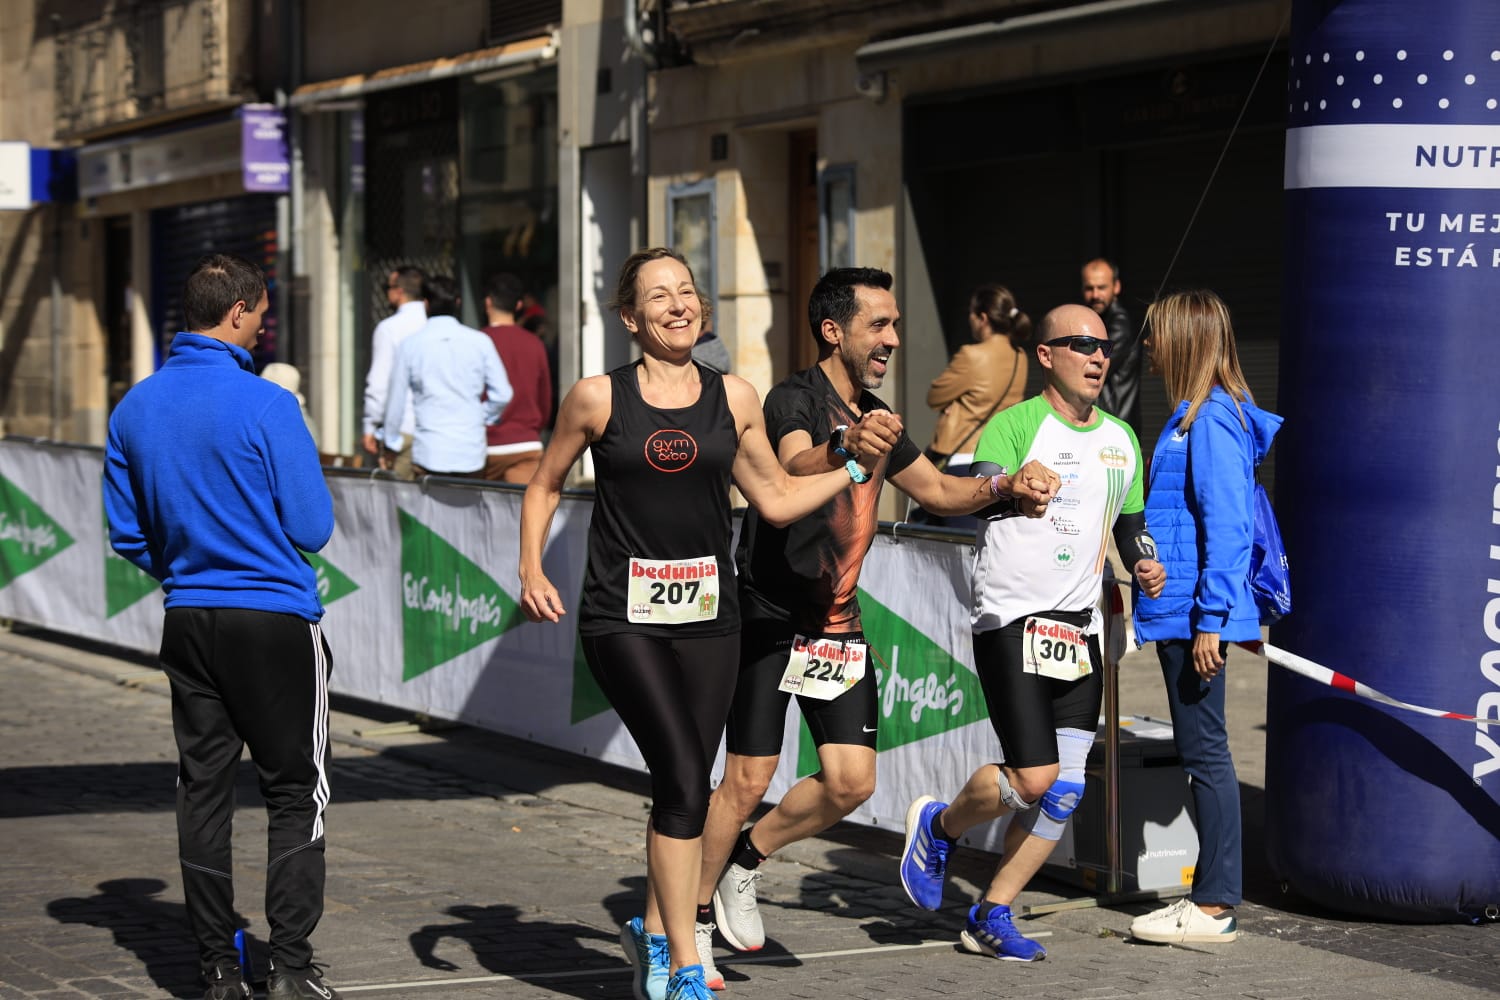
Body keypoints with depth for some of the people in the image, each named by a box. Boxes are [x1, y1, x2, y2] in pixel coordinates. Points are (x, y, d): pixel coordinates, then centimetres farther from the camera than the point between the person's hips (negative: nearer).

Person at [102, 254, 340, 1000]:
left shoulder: (134, 409, 3)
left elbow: (127, 533, 9)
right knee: (295, 790, 3)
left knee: (203, 790, 10)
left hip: (187, 622, 5)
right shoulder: (265, 406, -15)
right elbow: (312, 527, -11)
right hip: (274, 619, -5)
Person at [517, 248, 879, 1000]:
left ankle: (654, 933, 29)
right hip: (623, 617, -3)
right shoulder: (597, 398, -1)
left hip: (706, 614, 3)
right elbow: (545, 485, 12)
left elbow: (777, 500, 13)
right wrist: (532, 570, 0)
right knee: (682, 778, -15)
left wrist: (857, 468, 4)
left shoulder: (734, 398, 6)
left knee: (685, 786, 6)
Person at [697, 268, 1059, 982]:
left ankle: (746, 861, 19)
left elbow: (938, 491, 26)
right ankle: (692, 918, 11)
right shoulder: (794, 400, -13)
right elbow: (794, 469, -34)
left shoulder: (875, 418, 13)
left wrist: (1006, 486, 8)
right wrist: (846, 450, -56)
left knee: (851, 781, -4)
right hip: (769, 615, -7)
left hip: (836, 622, 7)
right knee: (748, 779, -6)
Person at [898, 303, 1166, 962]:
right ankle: (938, 827, 17)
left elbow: (1131, 522, 28)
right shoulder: (1014, 426, -8)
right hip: (1010, 619, -7)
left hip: (1080, 628, 7)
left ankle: (992, 917, 14)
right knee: (1033, 778, -14)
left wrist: (1146, 562, 7)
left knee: (1065, 788, 0)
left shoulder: (1122, 439, 14)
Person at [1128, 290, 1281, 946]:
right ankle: (1212, 895, 19)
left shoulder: (1213, 419, -15)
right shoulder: (1192, 417, 15)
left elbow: (1226, 526, -20)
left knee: (1204, 751, -6)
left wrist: (1209, 620, -21)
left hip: (1195, 615, -10)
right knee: (1200, 751, 13)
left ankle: (1214, 907, -2)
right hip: (1179, 613, 10)